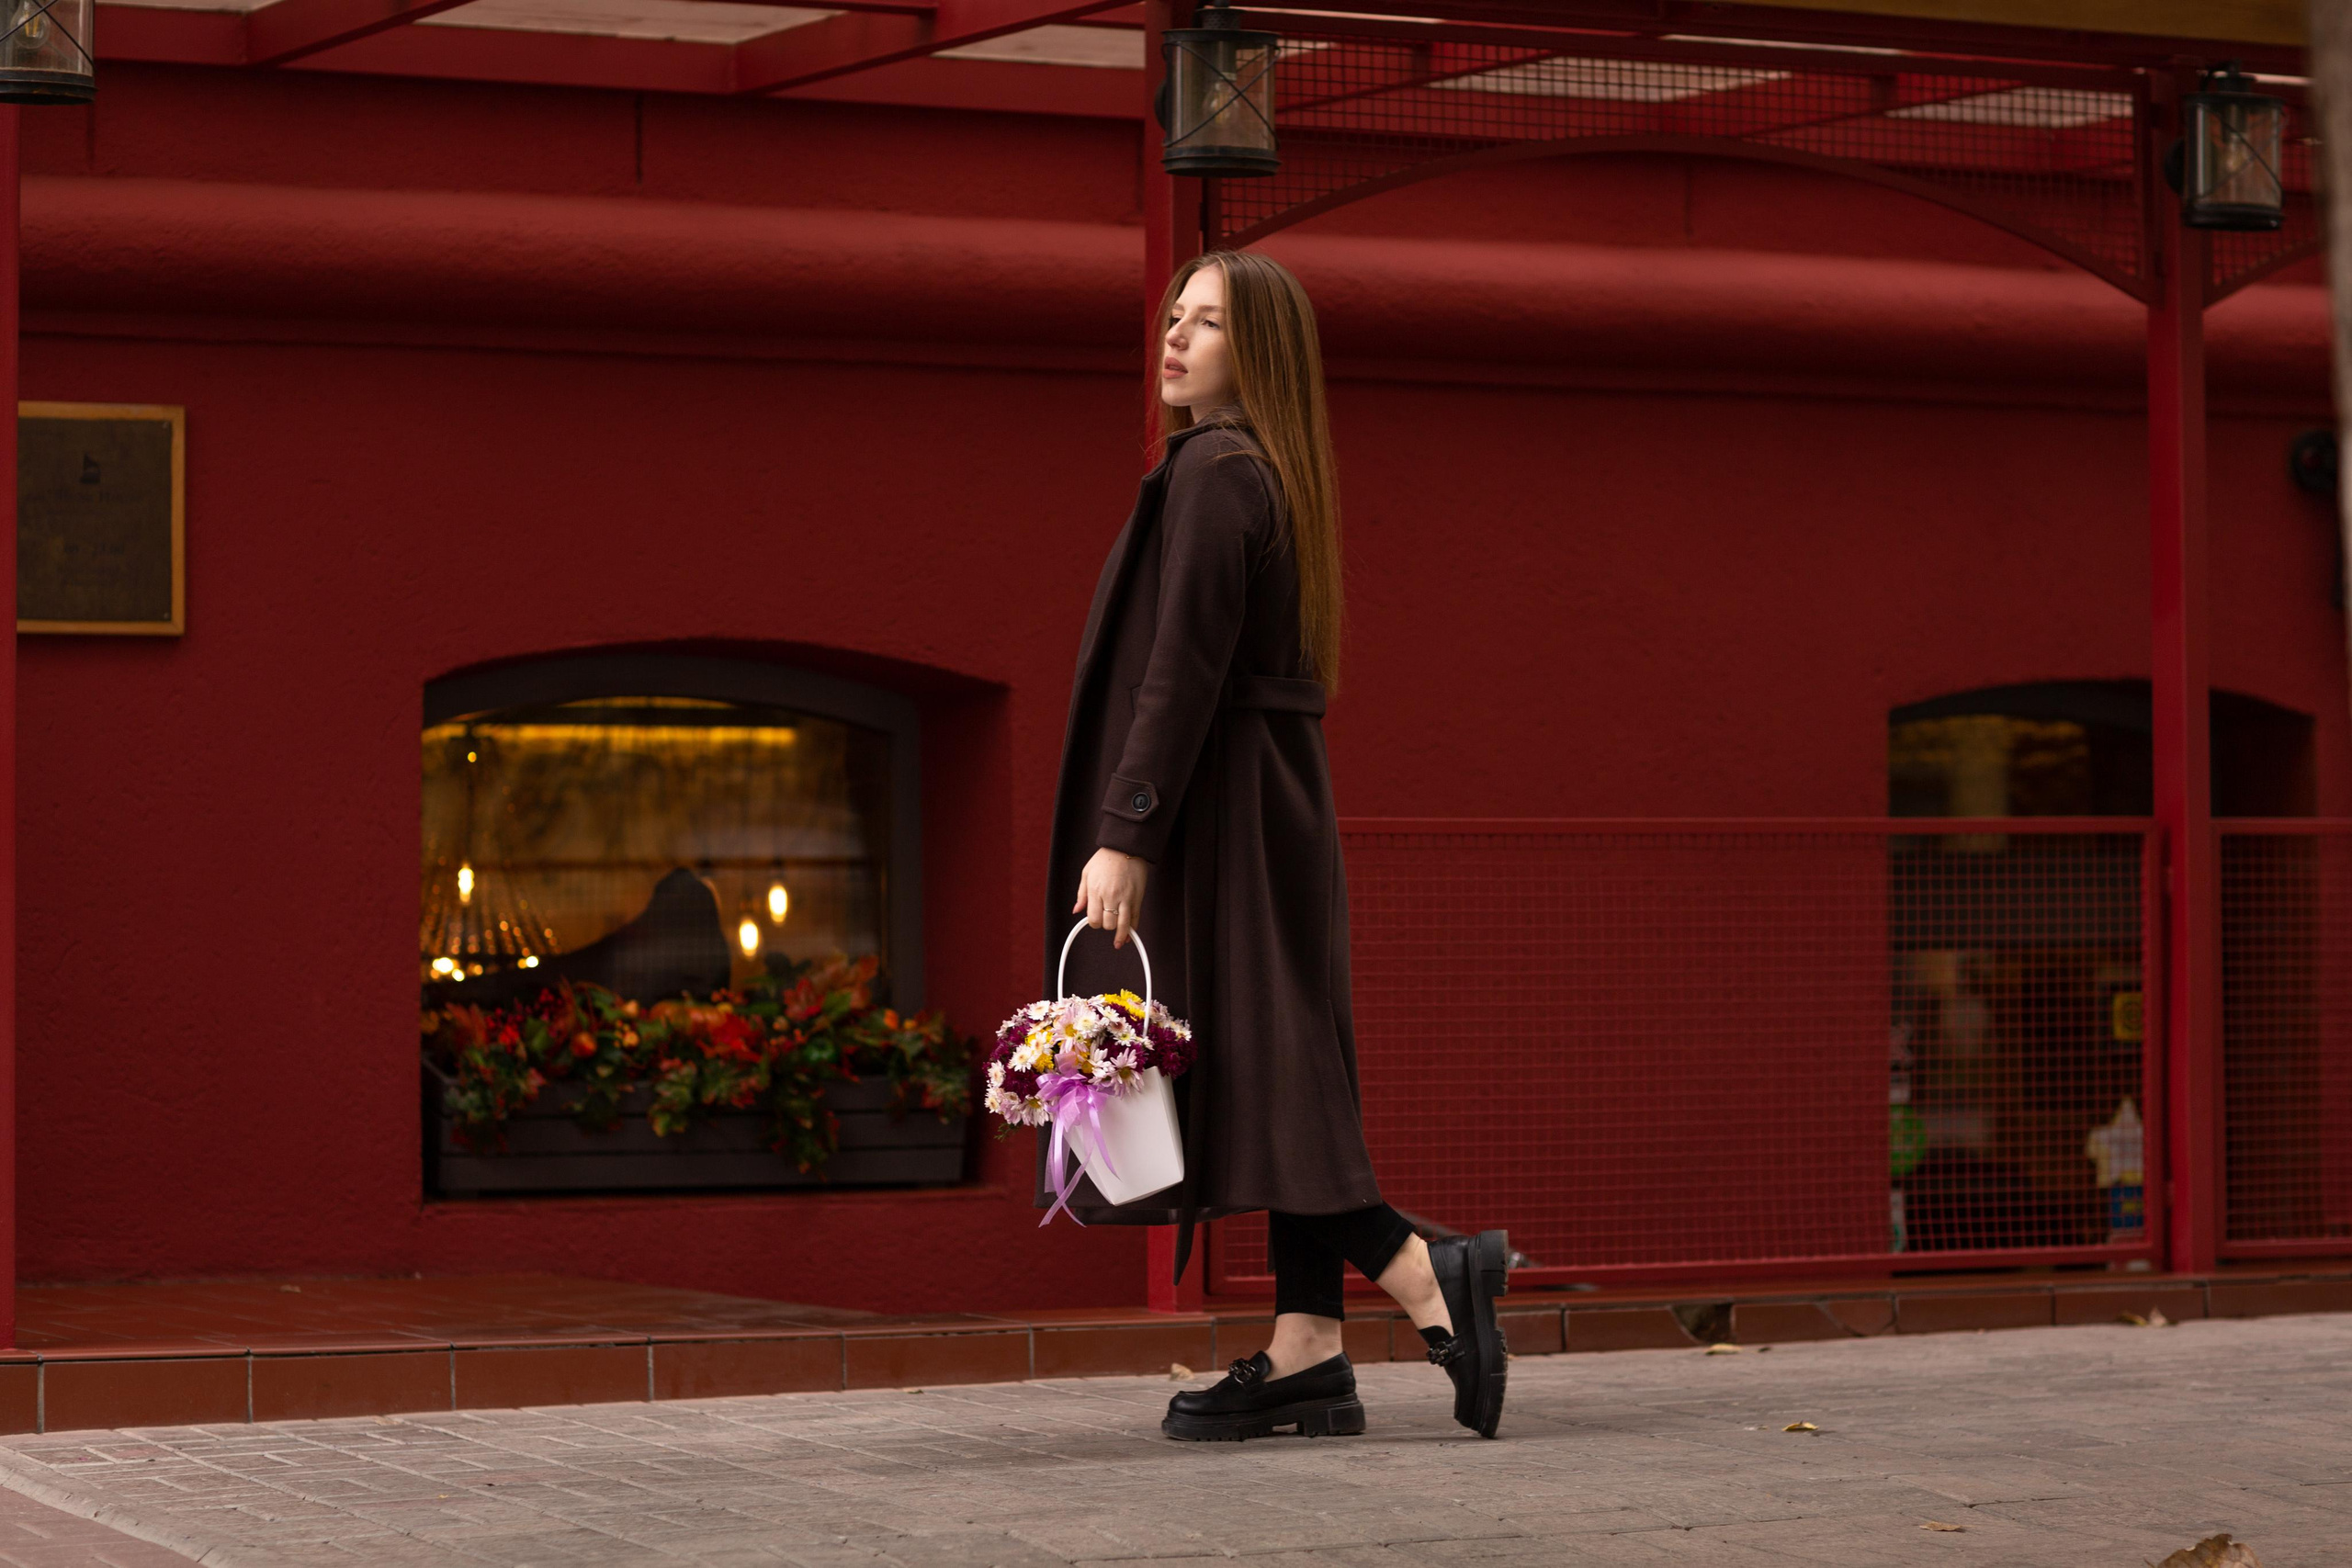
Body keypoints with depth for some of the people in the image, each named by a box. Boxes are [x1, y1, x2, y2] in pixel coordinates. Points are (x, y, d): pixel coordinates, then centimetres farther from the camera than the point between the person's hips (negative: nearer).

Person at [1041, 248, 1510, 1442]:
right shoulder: (1270, 477, 16)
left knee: (1243, 1078, -10)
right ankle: (1305, 1356, 5)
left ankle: (1426, 1276, -16)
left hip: (1217, 807, -10)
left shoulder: (1211, 473, -14)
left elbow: (1185, 668, -20)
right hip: (1273, 801, 10)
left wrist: (1123, 833, -22)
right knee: (1273, 1078, 6)